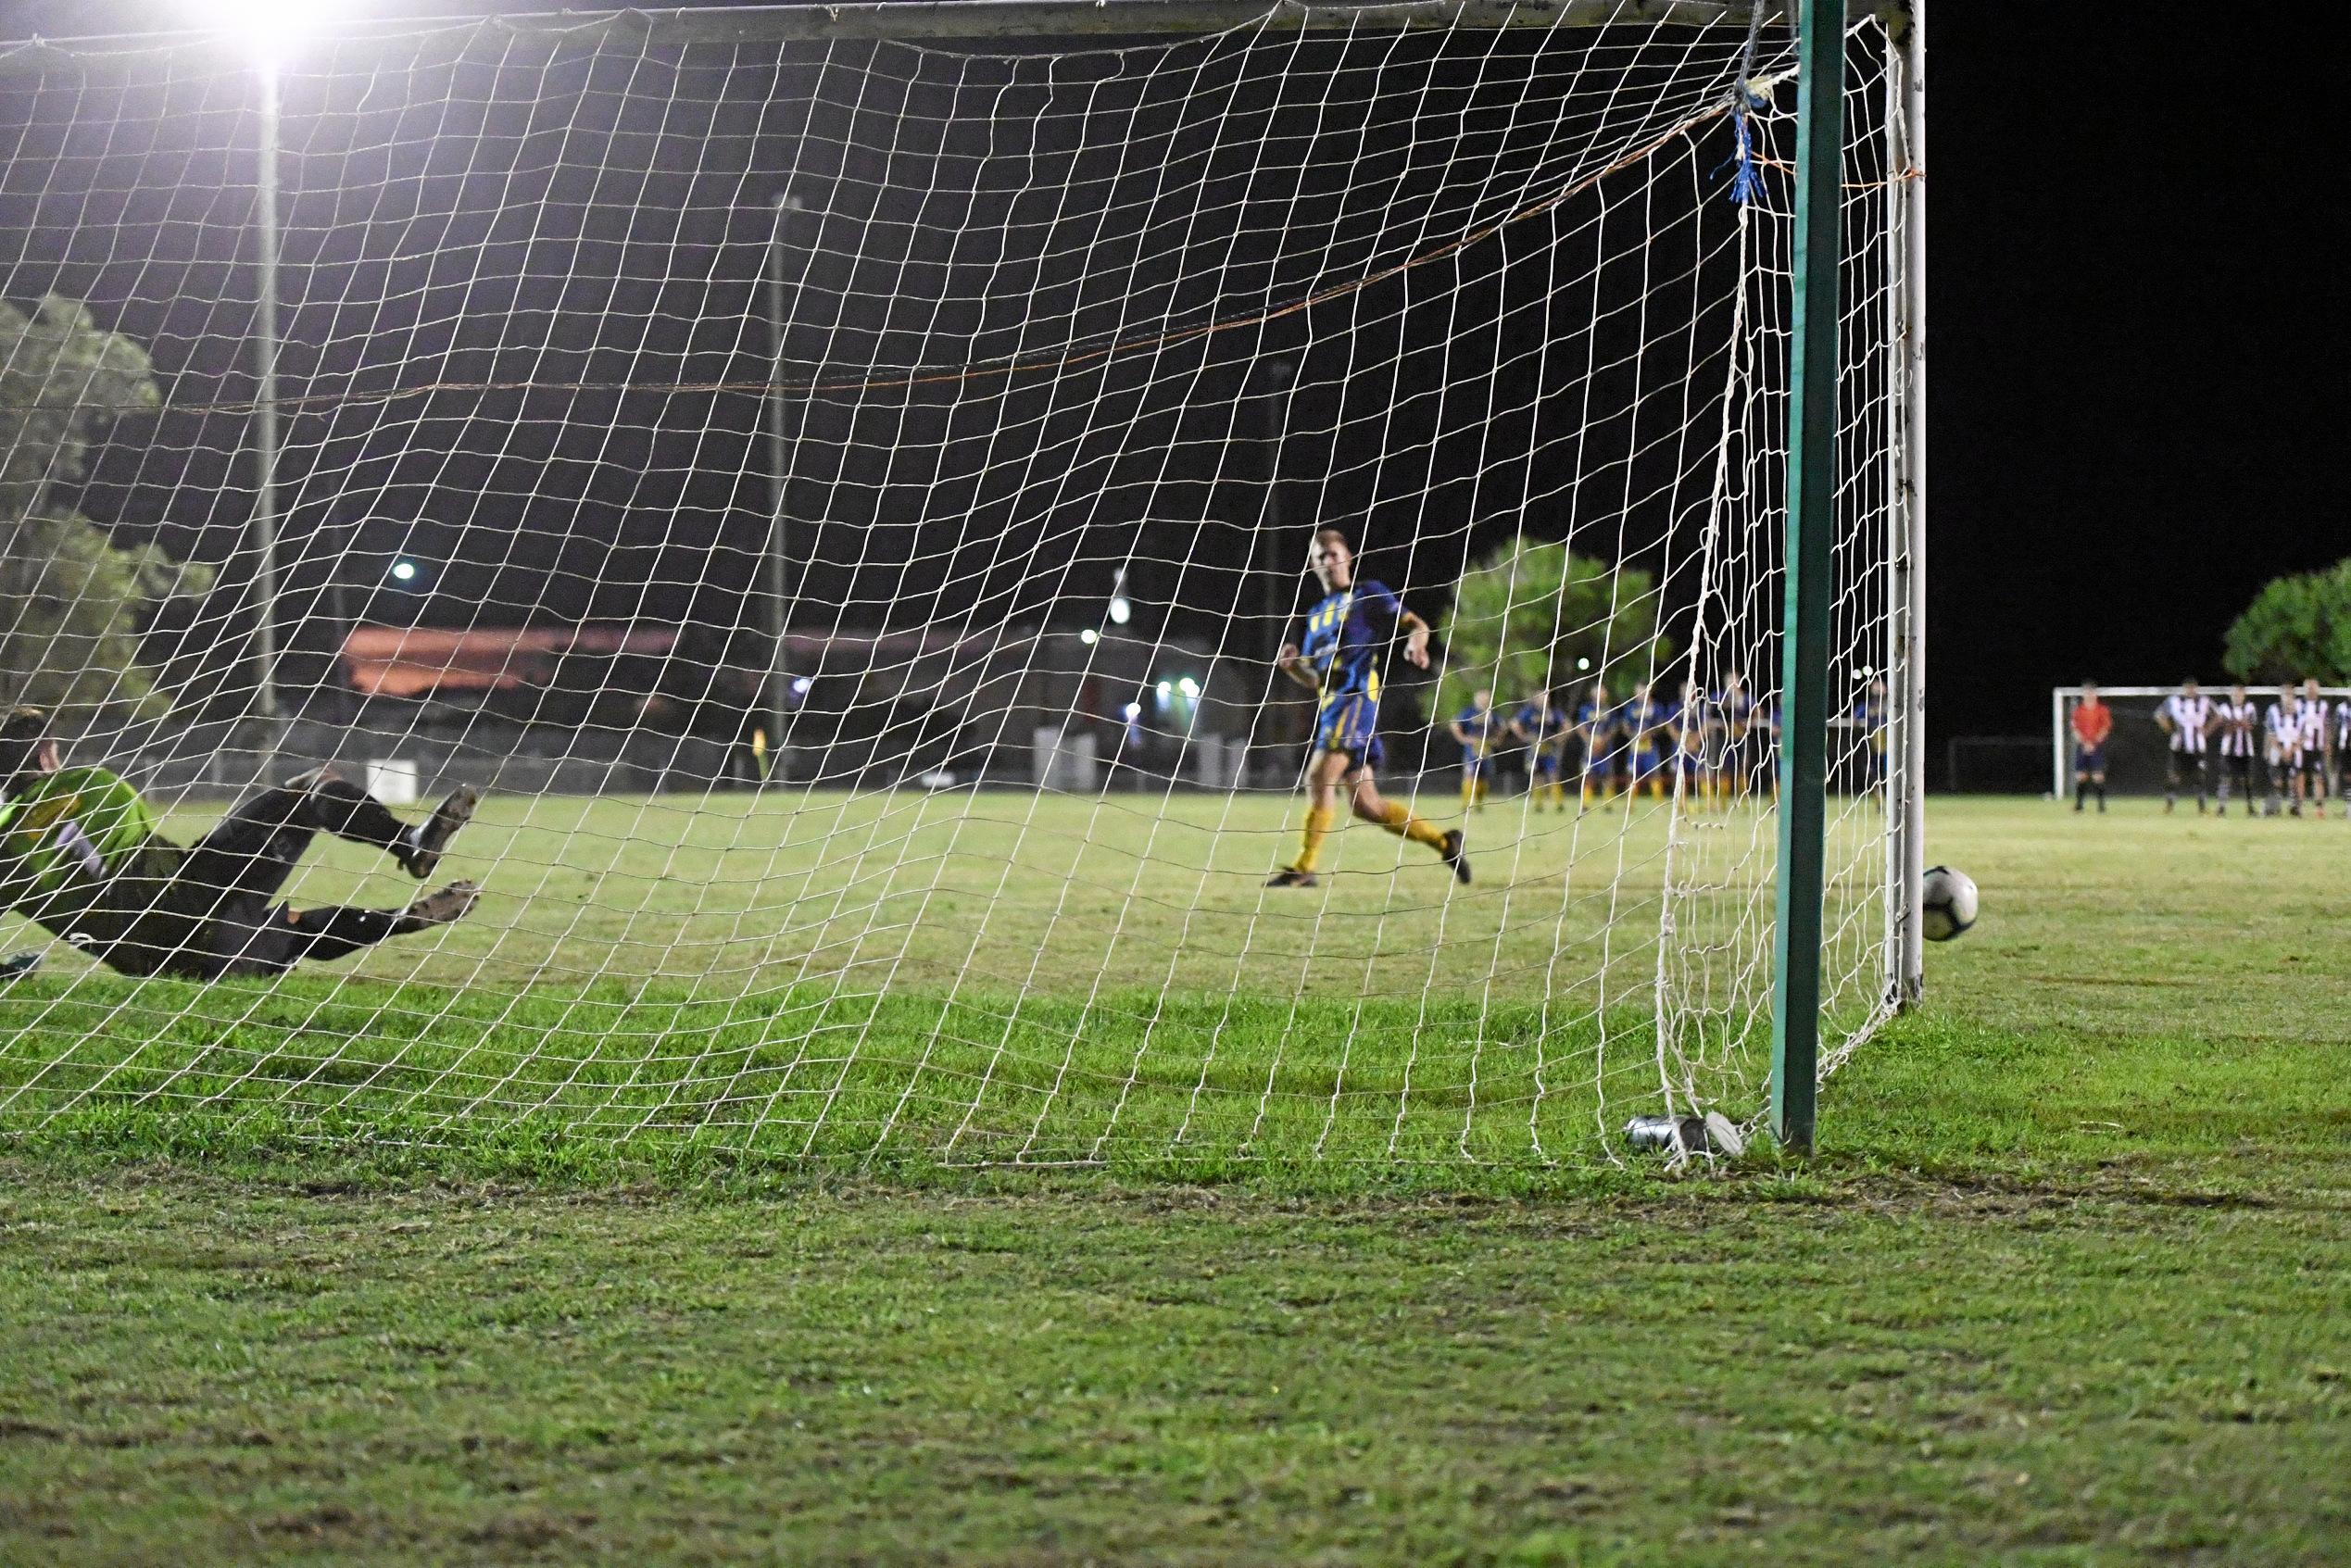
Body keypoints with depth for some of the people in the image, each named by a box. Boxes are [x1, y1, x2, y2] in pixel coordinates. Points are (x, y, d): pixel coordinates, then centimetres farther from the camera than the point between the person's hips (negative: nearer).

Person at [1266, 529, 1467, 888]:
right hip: (1330, 703, 8)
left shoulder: (1368, 595, 6)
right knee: (1365, 804, 4)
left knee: (1319, 779, -20)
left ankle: (1302, 868, -22)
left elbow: (1415, 624, -1)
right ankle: (1445, 841, 13)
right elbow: (1314, 680, 25)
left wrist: (1416, 643, -24)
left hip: (1356, 697, -8)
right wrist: (1290, 666, 4)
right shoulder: (1317, 614, 25)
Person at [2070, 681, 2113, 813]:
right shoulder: (2078, 709, 6)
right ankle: (2079, 804, 5)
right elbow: (2075, 728, 2)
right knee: (2080, 776, -1)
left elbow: (2106, 728, -4)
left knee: (2098, 776, -7)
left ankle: (2101, 806, -5)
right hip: (2081, 746, 2)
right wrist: (2084, 743, -11)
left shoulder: (2102, 709, 1)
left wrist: (2094, 743, -13)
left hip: (2097, 746, -2)